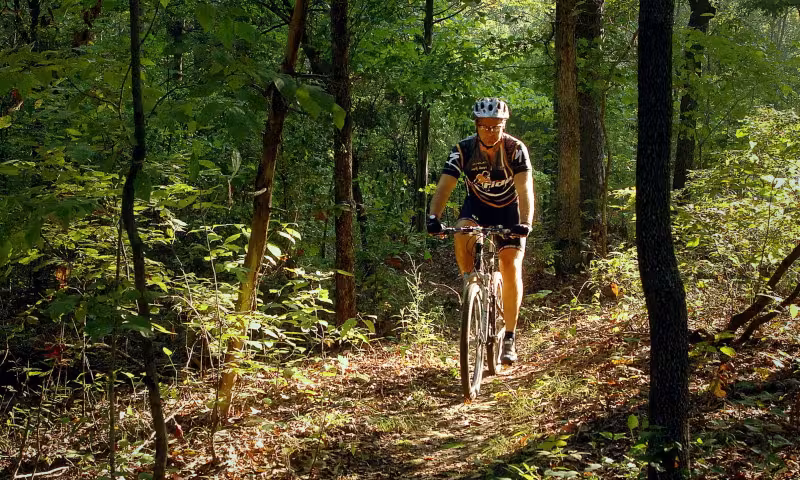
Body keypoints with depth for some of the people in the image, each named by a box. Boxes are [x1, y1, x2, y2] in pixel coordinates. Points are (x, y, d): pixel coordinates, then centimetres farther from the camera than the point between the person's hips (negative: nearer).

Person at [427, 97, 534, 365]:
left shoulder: (515, 149, -24)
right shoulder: (464, 149, -22)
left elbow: (524, 188, -35)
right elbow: (445, 185, -30)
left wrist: (525, 222, -52)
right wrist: (434, 217, -47)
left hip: (508, 209, -1)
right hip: (477, 205, 1)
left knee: (511, 267, -14)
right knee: (462, 233, -34)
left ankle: (509, 338, -4)